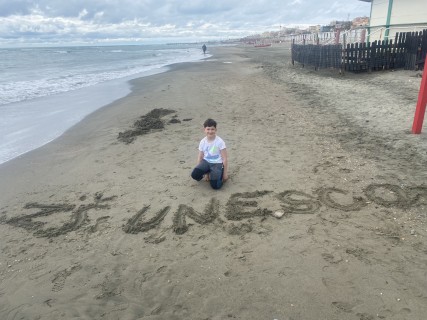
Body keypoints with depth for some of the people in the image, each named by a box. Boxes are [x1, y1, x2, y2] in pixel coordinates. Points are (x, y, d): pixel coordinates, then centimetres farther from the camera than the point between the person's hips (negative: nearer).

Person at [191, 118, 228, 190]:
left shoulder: (220, 142, -12)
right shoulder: (202, 142, 0)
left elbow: (224, 158, -9)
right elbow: (200, 157, 8)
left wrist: (225, 173, -8)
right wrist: (199, 170, 4)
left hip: (217, 163, -4)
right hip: (206, 162, 4)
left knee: (215, 185, -23)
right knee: (194, 175, -25)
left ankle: (220, 175, 12)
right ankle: (208, 172, 8)